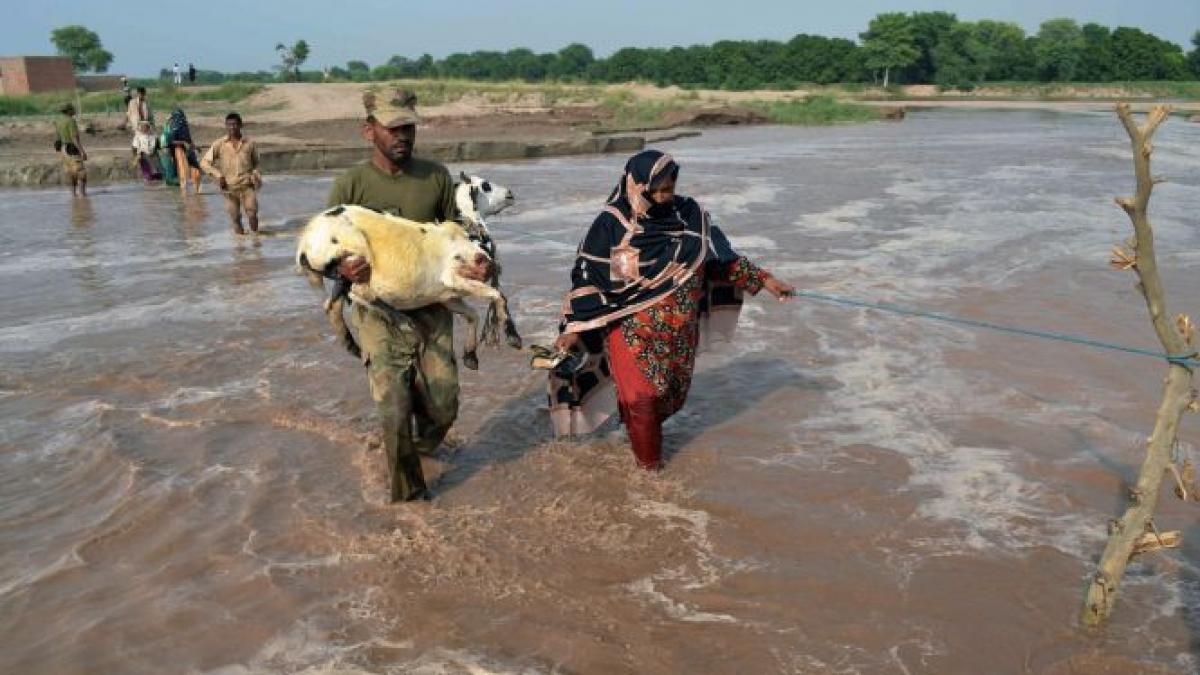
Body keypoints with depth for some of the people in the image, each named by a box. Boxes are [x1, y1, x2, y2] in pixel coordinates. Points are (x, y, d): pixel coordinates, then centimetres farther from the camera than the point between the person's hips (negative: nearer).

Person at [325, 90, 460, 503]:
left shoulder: (436, 177, 0)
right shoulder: (350, 185, -7)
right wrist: (344, 269, -24)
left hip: (432, 308, 3)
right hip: (381, 312, -2)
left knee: (443, 408, 8)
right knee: (394, 412, -6)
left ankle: (422, 449, 44)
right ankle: (408, 493, 19)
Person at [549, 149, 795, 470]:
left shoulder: (689, 214, -4)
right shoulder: (611, 223, -13)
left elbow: (721, 256, 8)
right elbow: (586, 277, -9)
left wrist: (764, 280, 7)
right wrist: (574, 328, -14)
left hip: (679, 330, 4)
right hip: (632, 329, -4)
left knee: (673, 393, 15)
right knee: (641, 398, -10)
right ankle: (649, 462, 17)